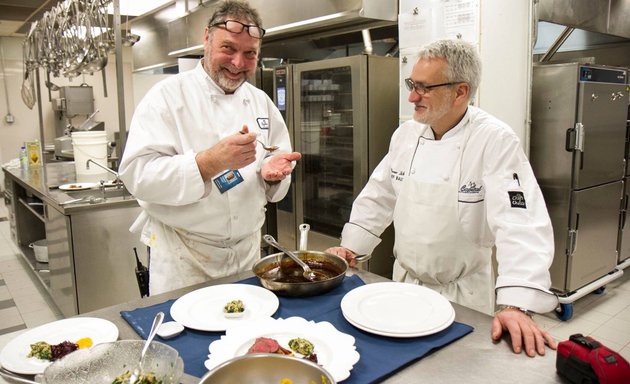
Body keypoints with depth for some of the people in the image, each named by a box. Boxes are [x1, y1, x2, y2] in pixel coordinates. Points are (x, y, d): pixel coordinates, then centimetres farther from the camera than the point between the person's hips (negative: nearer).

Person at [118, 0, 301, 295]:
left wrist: (272, 172, -14)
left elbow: (278, 170, 10)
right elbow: (137, 175, -20)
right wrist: (211, 162, -32)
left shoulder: (261, 102, 5)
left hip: (248, 252, 5)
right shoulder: (168, 95, -11)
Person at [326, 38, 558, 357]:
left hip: (462, 295, -5)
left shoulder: (495, 141, -20)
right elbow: (378, 196, 7)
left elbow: (520, 223, -28)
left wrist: (515, 305, -37)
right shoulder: (406, 133, -1)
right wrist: (349, 247, 3)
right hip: (404, 283, 5)